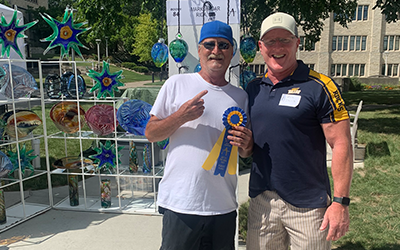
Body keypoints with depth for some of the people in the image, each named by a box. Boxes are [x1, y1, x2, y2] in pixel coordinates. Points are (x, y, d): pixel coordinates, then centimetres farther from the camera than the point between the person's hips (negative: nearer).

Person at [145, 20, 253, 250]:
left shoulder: (240, 96, 9)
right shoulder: (177, 84, -1)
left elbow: (245, 153, 14)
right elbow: (150, 134, 1)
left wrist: (245, 144, -9)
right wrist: (181, 116, -16)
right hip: (180, 203, -3)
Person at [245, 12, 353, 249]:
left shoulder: (319, 87, -10)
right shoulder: (253, 88, 6)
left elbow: (342, 145, -10)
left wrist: (341, 202, -13)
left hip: (307, 205, -4)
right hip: (261, 201, 5)